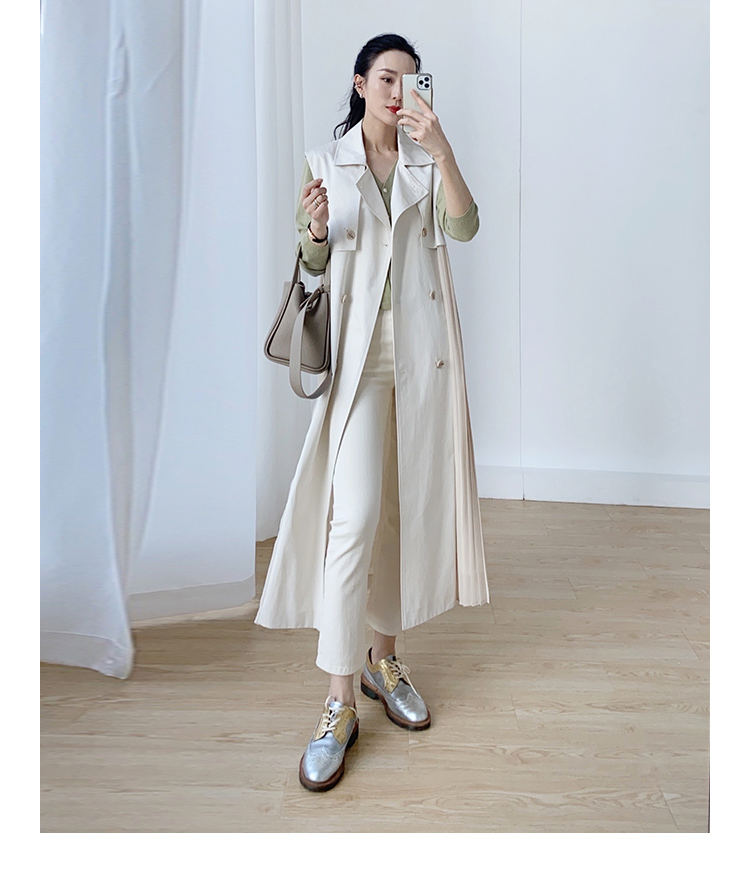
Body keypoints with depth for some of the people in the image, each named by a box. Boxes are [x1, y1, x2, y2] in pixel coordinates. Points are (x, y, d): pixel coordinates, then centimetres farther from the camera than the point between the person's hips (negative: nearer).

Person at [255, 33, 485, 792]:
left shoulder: (425, 158, 11)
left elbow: (464, 227, -6)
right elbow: (314, 265, 6)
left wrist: (442, 150, -17)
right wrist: (313, 232, -16)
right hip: (358, 350, -3)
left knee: (401, 508, 9)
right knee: (355, 516, -14)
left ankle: (383, 658, 26)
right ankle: (339, 704, -5)